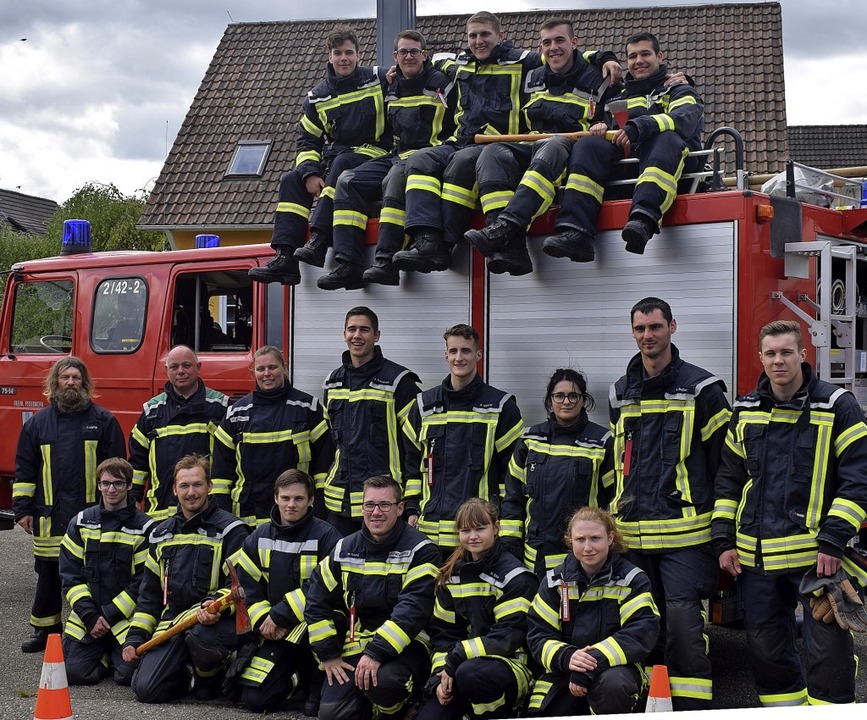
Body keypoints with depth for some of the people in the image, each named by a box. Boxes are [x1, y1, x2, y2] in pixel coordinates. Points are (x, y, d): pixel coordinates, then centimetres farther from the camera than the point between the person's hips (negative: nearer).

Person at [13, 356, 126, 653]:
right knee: (49, 574, 10)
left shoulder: (103, 420, 3)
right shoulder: (38, 423, 10)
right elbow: (24, 470, 12)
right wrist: (23, 508, 6)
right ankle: (44, 629, 22)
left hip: (92, 515, -2)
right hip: (50, 515, 2)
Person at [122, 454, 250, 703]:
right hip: (172, 620, 5)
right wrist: (135, 636, 11)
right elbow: (149, 592, 21)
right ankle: (189, 672, 18)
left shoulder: (230, 530, -1)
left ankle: (211, 680, -5)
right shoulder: (162, 534, 17)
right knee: (146, 689, -15)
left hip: (214, 619, -4)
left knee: (201, 636, -40)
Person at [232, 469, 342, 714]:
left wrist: (280, 615, -18)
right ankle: (296, 676, 26)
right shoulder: (259, 538, 6)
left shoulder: (326, 536, -11)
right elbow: (248, 586, 6)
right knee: (254, 700, -6)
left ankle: (317, 689, -11)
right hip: (274, 629, 5)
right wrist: (264, 621, -10)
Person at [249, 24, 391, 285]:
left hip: (373, 155, -5)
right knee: (291, 181, -16)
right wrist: (310, 173, -10)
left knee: (342, 164, -36)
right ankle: (285, 258, -28)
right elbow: (306, 141, 8)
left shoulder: (379, 80, 0)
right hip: (333, 159, 5)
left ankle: (318, 242, -44)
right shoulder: (317, 98, 10)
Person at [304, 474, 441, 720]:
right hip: (355, 646, 4)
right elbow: (317, 600, 10)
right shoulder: (345, 549, 6)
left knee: (383, 680, -35)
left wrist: (377, 653, -28)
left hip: (405, 646, -4)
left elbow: (413, 609, -20)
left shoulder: (420, 551, -10)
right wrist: (328, 654, 2)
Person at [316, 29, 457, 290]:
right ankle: (348, 266, -23)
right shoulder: (392, 88, 20)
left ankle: (386, 263, -43)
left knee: (395, 178, -38)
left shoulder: (440, 83, 2)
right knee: (348, 181, -12)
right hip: (397, 156, 7)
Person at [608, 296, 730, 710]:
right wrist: (615, 514, 20)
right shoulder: (621, 394, 15)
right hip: (633, 533, 5)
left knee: (683, 618, -11)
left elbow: (724, 459, -1)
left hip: (684, 532, -5)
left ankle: (692, 709, -3)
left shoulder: (701, 389, -2)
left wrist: (721, 525, -3)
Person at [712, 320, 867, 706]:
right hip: (756, 556, 5)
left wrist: (833, 541, -16)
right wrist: (724, 541, 8)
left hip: (816, 554, -4)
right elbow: (728, 479, 16)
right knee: (766, 645, 12)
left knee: (828, 648, -2)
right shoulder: (745, 410, 9)